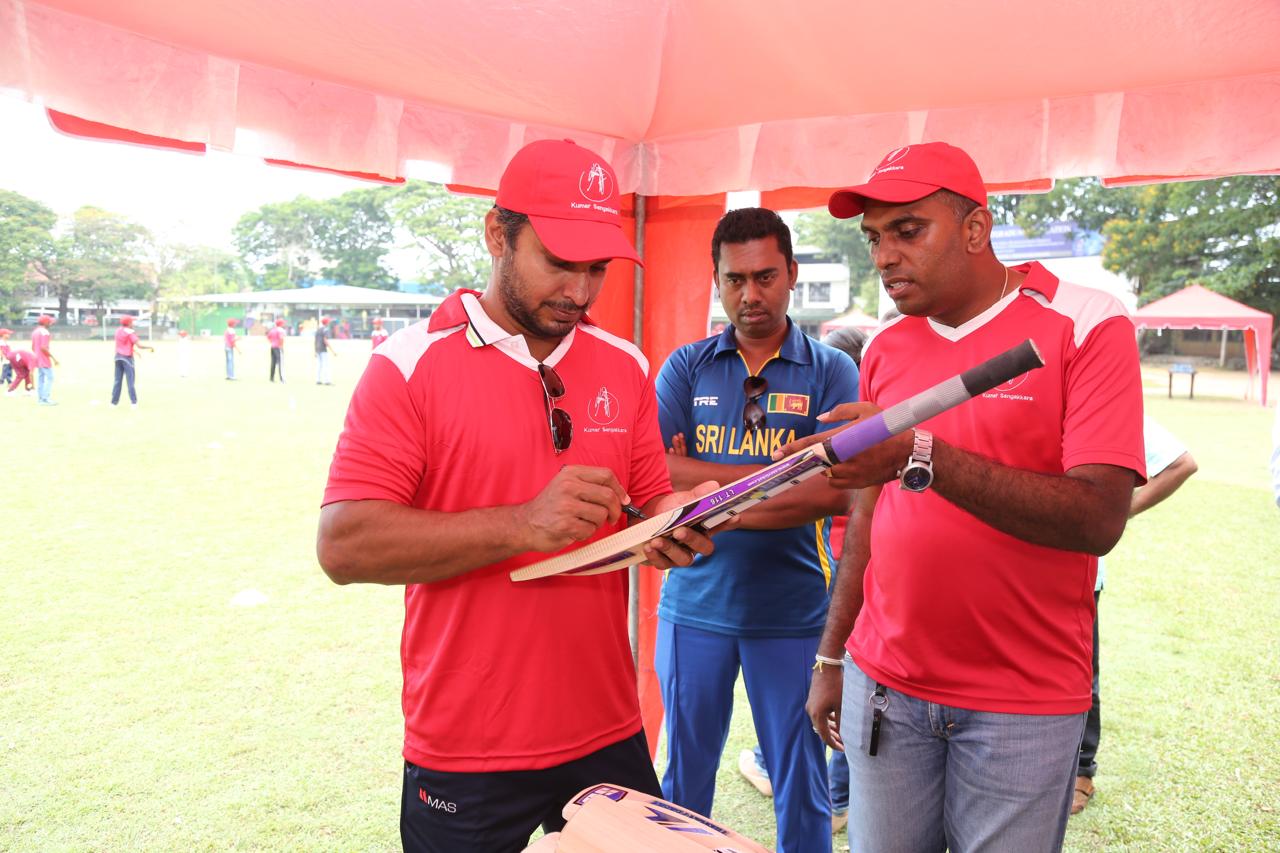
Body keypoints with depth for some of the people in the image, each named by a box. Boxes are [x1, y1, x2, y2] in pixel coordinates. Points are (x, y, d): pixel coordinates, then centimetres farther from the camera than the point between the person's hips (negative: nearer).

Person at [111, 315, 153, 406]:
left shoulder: (118, 331, 10)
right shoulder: (130, 332, -12)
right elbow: (139, 345, -19)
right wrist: (151, 347, -7)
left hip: (118, 357, 6)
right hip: (127, 358, -6)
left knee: (117, 380, 9)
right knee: (130, 381, -3)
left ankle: (114, 401, 9)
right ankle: (133, 402, -4)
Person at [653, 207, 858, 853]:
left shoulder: (831, 372, -1)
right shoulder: (686, 368, 3)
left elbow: (838, 491, -14)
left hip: (792, 611, -1)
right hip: (695, 602, 2)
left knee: (801, 785, 12)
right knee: (682, 778, 16)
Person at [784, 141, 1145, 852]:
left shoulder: (1087, 327, -9)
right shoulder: (884, 349, 6)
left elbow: (1099, 519, -19)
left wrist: (921, 455, -29)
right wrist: (831, 658, 9)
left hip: (1023, 703, -3)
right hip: (884, 685, 4)